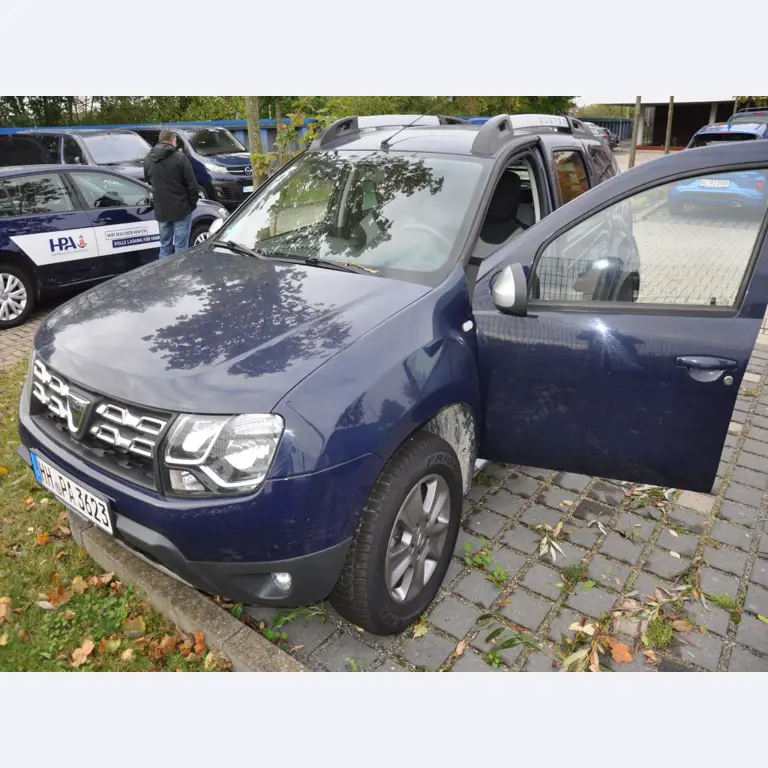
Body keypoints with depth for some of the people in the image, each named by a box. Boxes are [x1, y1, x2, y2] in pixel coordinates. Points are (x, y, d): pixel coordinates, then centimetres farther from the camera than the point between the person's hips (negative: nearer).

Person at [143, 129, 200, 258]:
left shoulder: (148, 159, 6)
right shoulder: (179, 157, -11)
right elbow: (191, 183, -10)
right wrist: (193, 201, 2)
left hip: (161, 210, 5)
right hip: (181, 208, -5)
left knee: (165, 246, 13)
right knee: (180, 247, -1)